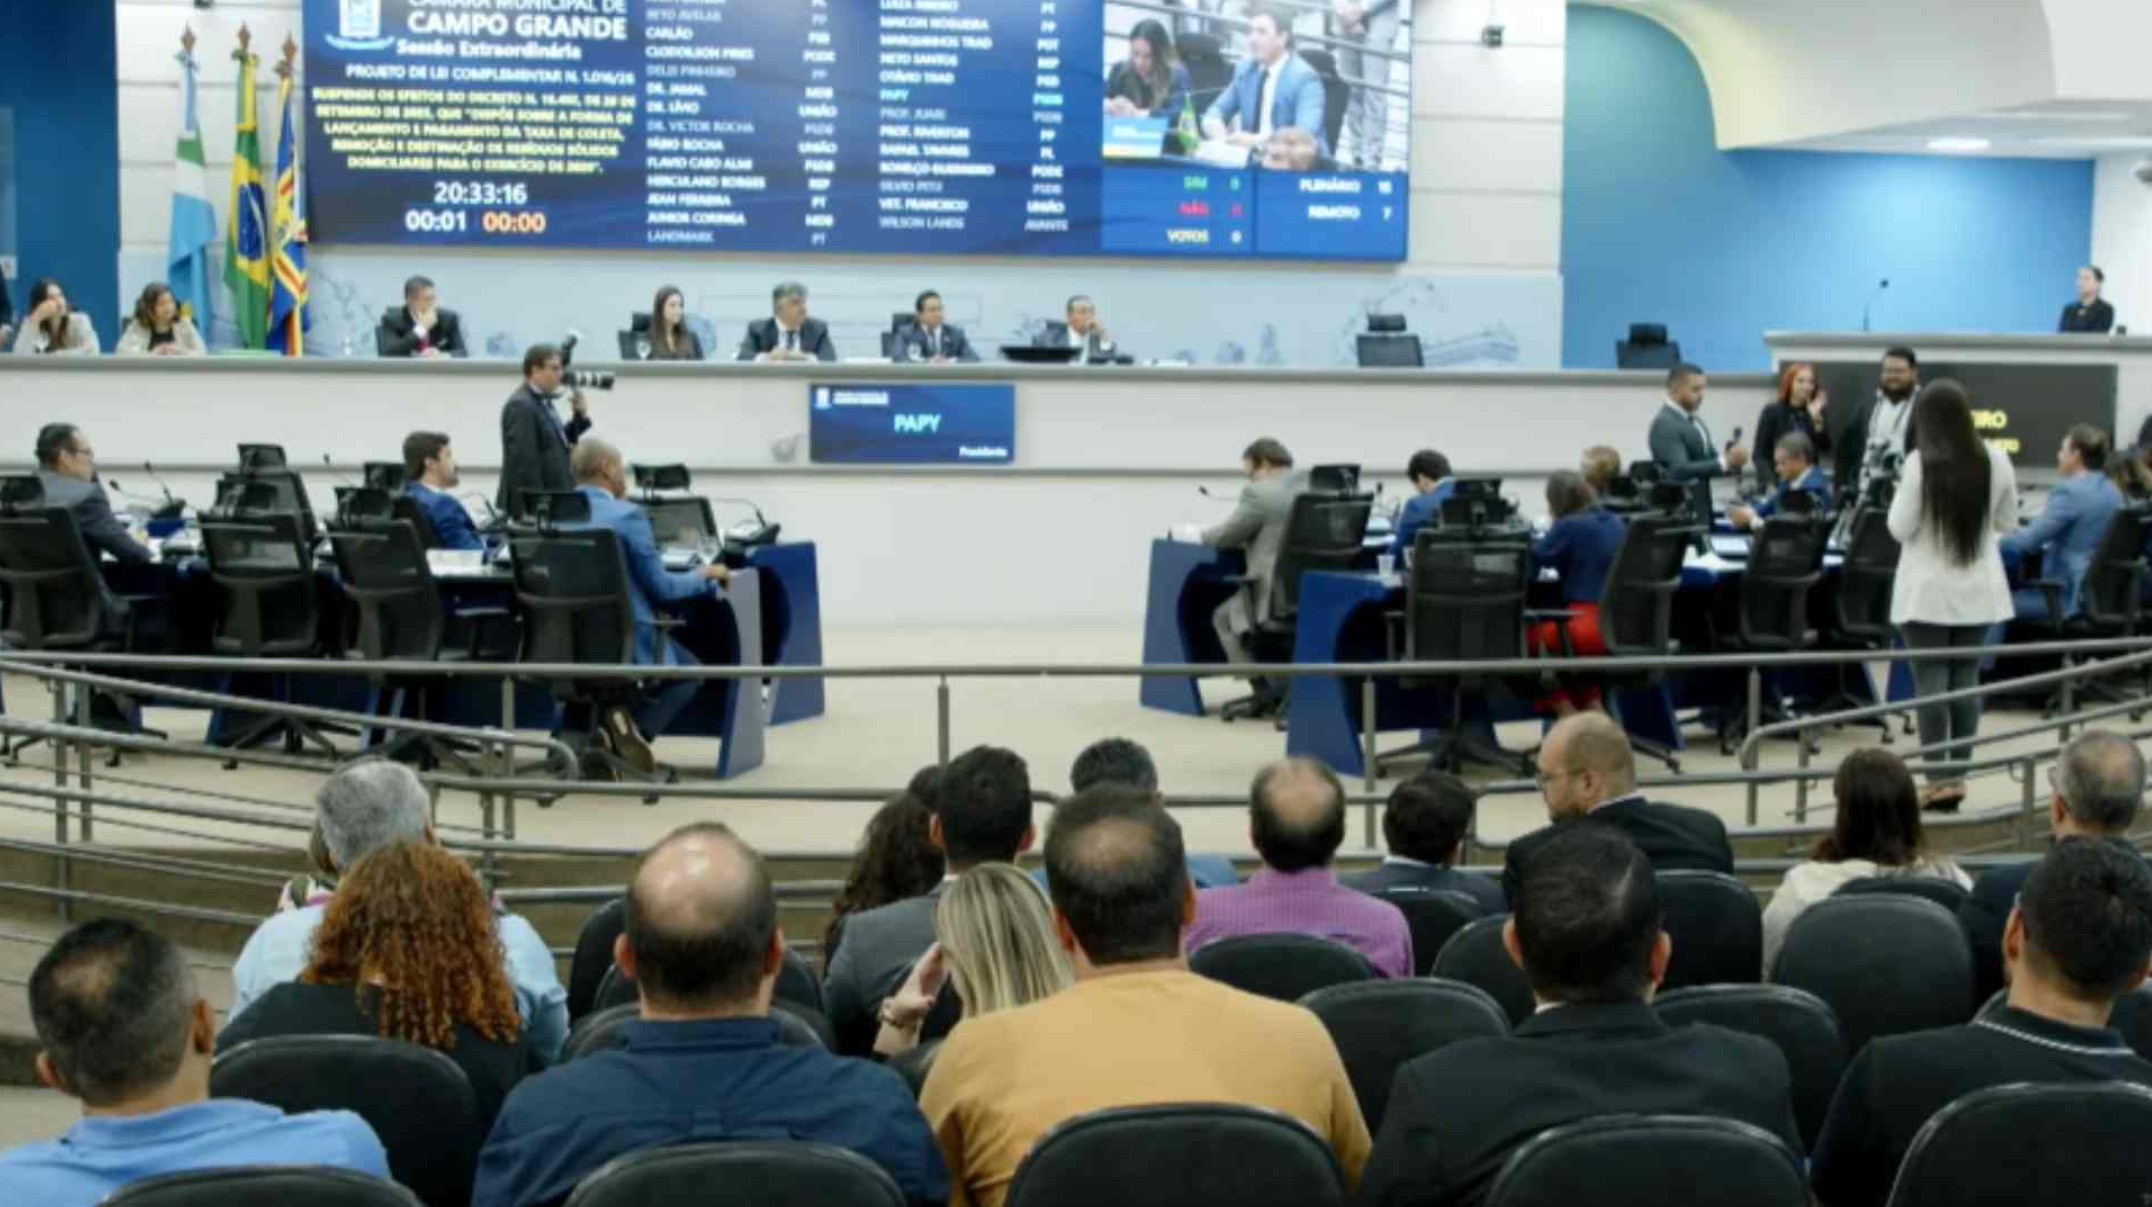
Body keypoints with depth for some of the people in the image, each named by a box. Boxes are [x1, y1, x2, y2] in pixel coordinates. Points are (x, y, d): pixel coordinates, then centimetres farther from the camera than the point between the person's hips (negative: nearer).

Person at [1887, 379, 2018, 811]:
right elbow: (2007, 523, 10)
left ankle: (1940, 779, -3)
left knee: (1931, 682, -1)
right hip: (1979, 588, 4)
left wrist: (1902, 498, 8)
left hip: (1928, 590, -4)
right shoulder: (1995, 460, -2)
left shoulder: (1920, 463, -15)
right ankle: (1958, 774, 14)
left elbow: (1900, 529, -9)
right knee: (1966, 680, 11)